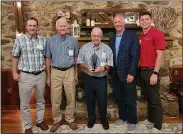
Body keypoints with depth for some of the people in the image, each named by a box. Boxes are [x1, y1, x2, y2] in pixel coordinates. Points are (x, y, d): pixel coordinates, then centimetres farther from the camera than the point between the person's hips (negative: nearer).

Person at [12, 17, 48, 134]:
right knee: (25, 103, 8)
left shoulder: (43, 40, 2)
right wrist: (14, 72, -2)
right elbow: (15, 57, 2)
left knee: (41, 100, 17)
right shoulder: (20, 39, -4)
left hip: (41, 75, 3)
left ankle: (40, 120, 37)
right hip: (25, 76, -2)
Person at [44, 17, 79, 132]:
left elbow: (76, 58, 6)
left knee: (71, 97, 10)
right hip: (55, 72, 0)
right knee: (55, 99, 7)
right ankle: (57, 120, 26)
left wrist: (76, 74, 6)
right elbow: (48, 59, 3)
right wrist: (48, 76, 2)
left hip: (69, 71, 1)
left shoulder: (73, 40, 0)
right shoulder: (50, 41, -1)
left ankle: (70, 119, 29)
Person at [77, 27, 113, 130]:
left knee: (102, 100, 7)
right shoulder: (85, 47, 0)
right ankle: (91, 118, 37)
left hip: (101, 79, -1)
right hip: (88, 78, 1)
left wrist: (103, 67, -23)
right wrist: (87, 66, -18)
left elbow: (110, 65, -3)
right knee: (90, 100, 14)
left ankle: (104, 119, 33)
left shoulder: (107, 48, -2)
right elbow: (80, 62, 2)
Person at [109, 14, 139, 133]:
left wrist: (131, 73, -17)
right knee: (119, 99, 17)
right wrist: (111, 71, 4)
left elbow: (135, 55, -13)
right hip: (115, 74, 5)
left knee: (130, 100, 7)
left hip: (128, 74, -5)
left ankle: (132, 121, 25)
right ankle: (123, 118, 36)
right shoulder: (112, 38, 10)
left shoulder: (132, 35, -7)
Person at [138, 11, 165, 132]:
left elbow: (160, 55, -15)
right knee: (148, 98, 19)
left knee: (155, 99, 3)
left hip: (151, 71, -7)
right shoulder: (140, 37, 13)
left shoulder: (157, 33, -9)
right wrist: (139, 70, 9)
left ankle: (158, 126, 17)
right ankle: (150, 119, 35)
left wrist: (155, 73, -19)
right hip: (142, 71, 7)